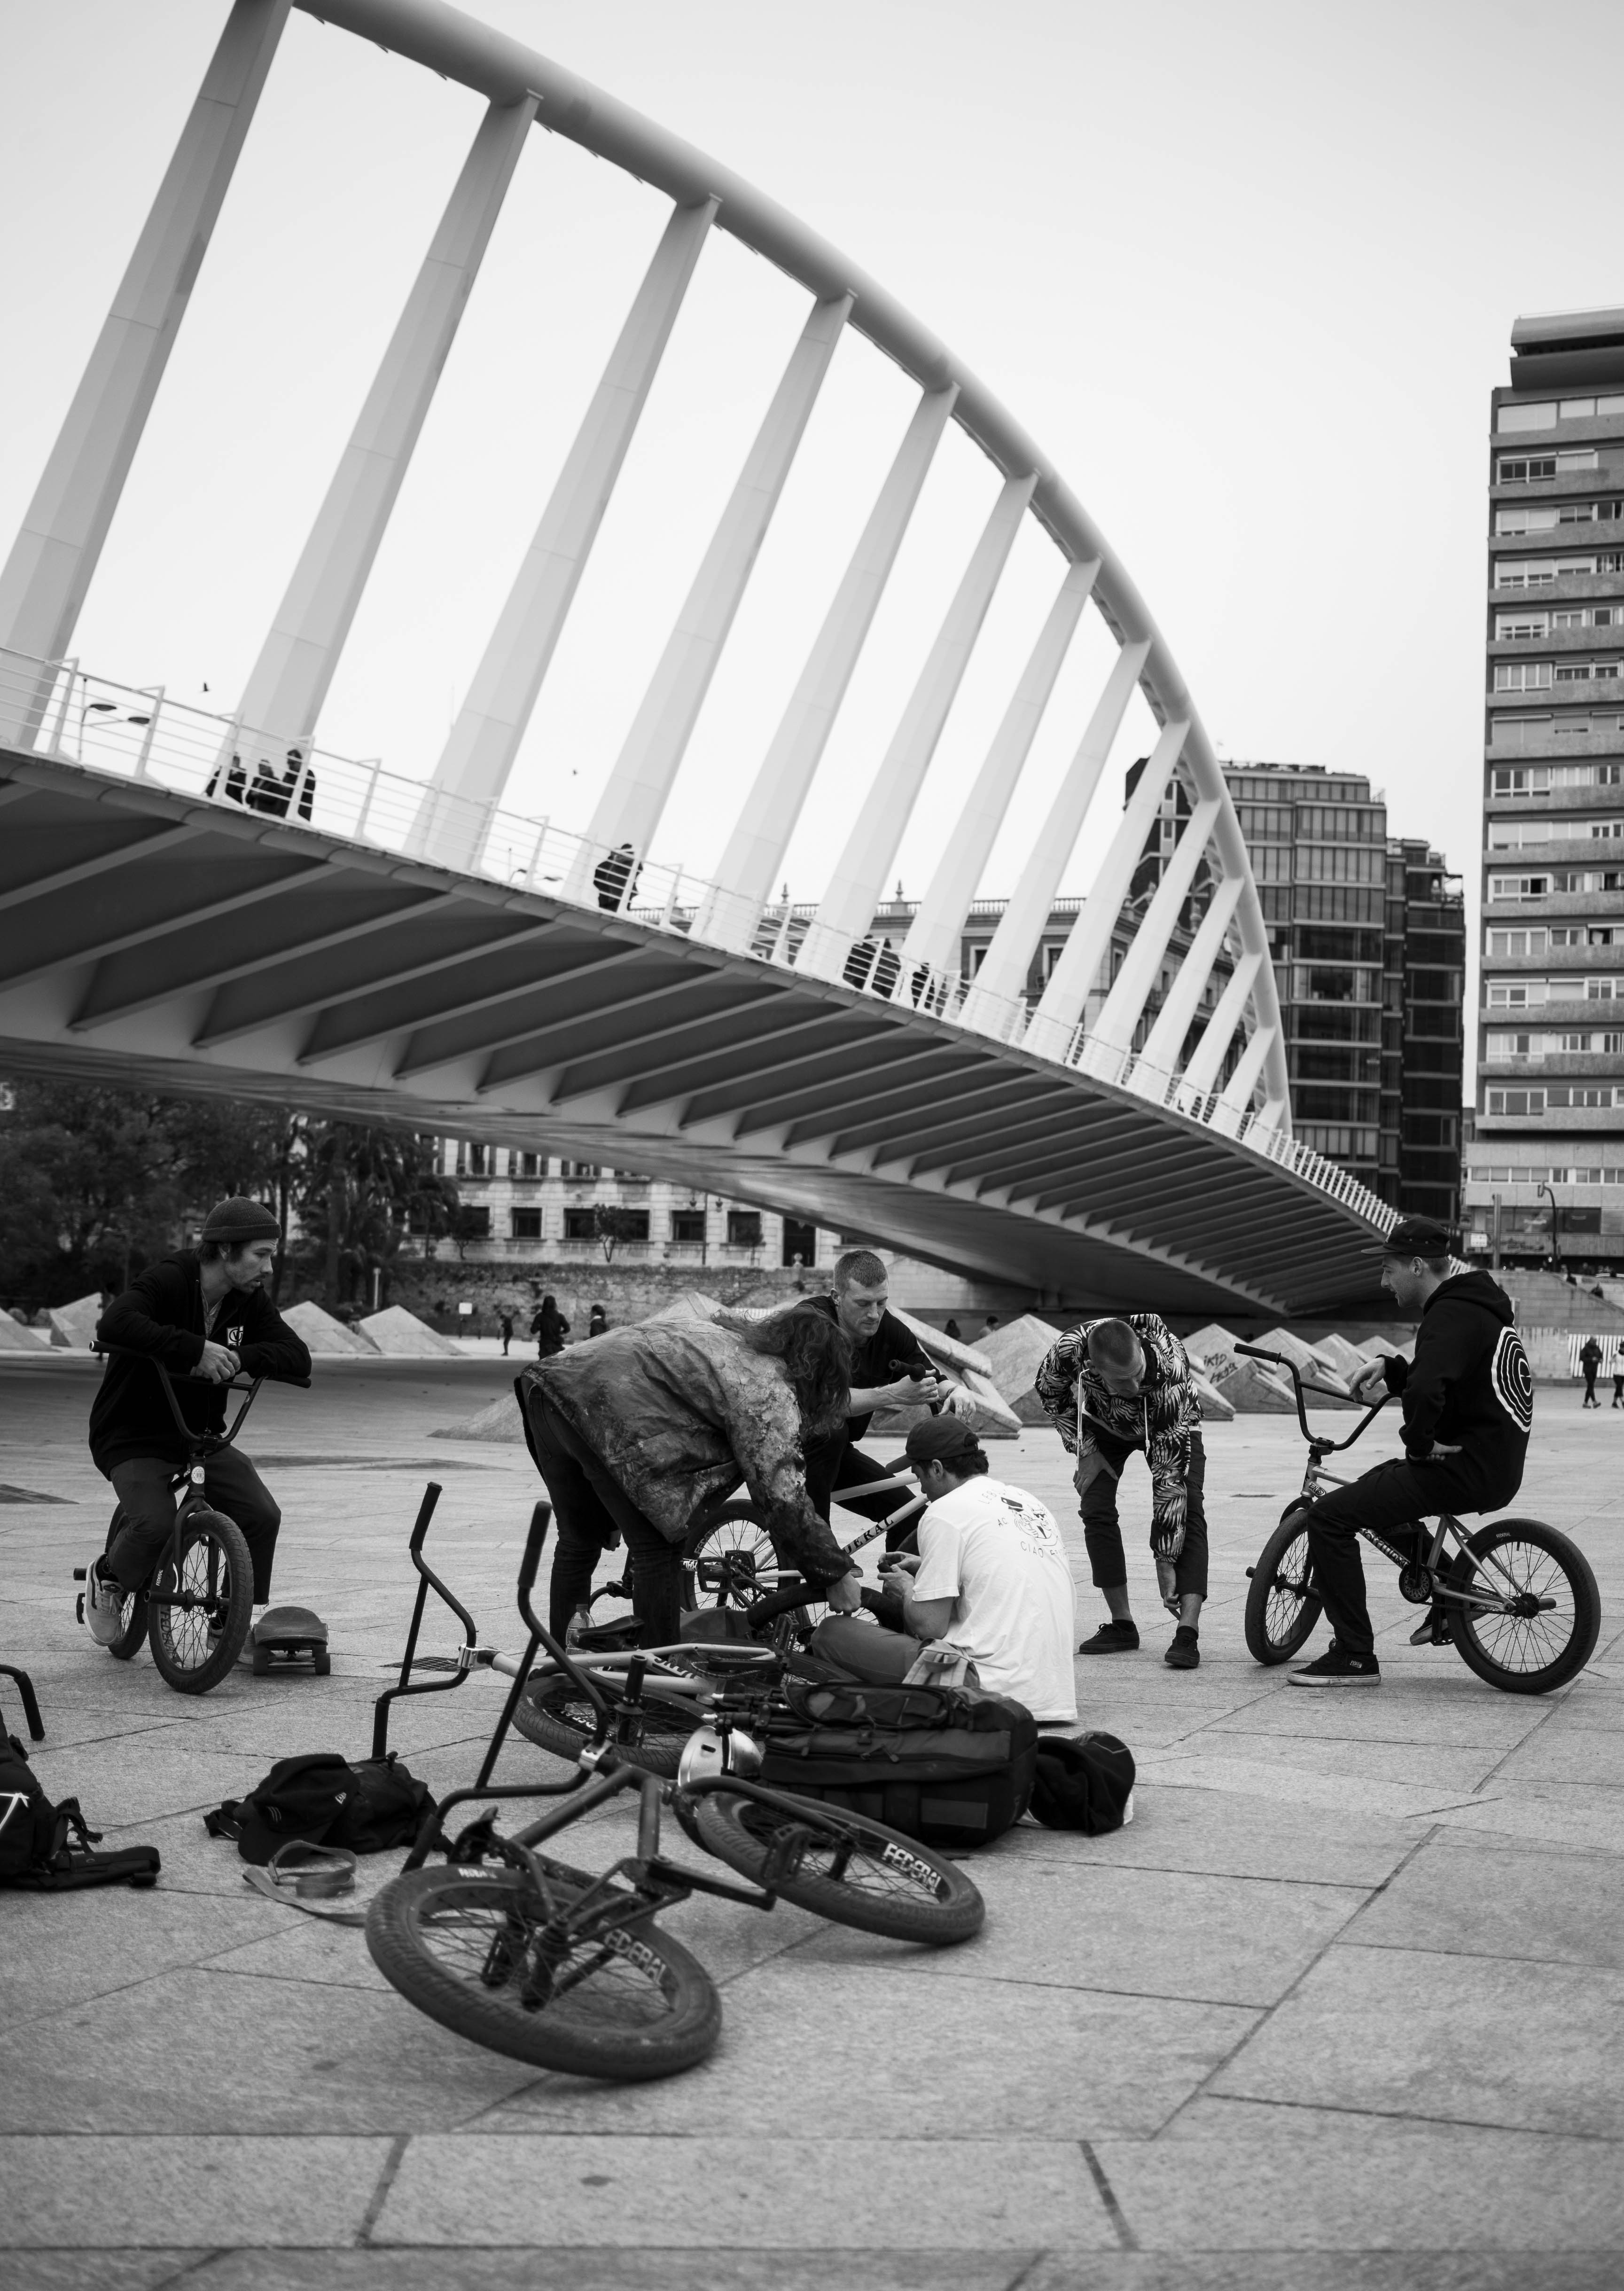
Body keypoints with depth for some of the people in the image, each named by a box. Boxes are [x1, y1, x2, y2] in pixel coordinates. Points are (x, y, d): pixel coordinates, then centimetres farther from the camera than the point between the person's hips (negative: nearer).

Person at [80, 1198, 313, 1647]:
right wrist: (195, 1348, -44)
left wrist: (238, 1358, -26)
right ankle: (107, 1579, 6)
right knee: (156, 1527, -27)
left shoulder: (249, 1301, 0)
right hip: (132, 1437, -6)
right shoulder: (167, 1281, -20)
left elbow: (298, 1358, -8)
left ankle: (250, 1613, 4)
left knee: (262, 1515, -16)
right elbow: (114, 1325, -40)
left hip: (200, 1437, 6)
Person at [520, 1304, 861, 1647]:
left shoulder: (723, 1336, 26)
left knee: (579, 1540, 23)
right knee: (660, 1548, 3)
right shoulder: (771, 1390, -1)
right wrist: (835, 1575, 3)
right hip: (606, 1410, -10)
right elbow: (784, 1499, -6)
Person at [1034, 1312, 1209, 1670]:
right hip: (1105, 1424, 3)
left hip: (1171, 1427, -3)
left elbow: (1169, 1475, -41)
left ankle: (1188, 1635, -29)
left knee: (1187, 1511, -22)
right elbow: (1050, 1390, -11)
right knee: (1096, 1508, -12)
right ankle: (1121, 1626, 0)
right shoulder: (1071, 1349, -39)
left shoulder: (1170, 1376, -45)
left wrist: (1166, 1561, -37)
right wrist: (1085, 1451, -15)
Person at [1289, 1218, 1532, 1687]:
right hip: (1498, 1467, 11)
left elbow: (1426, 1389, -35)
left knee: (1328, 1517, -13)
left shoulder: (1452, 1315, -17)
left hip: (1466, 1470, -11)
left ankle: (1355, 1657, -11)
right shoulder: (1475, 1306, 17)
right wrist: (1390, 1368, 11)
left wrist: (1418, 1442, -19)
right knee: (1379, 1489, 31)